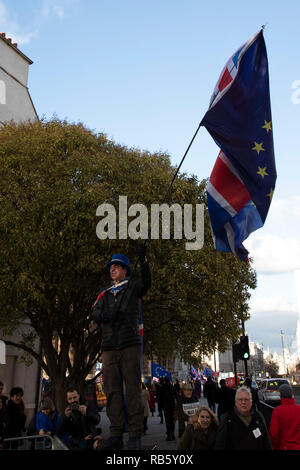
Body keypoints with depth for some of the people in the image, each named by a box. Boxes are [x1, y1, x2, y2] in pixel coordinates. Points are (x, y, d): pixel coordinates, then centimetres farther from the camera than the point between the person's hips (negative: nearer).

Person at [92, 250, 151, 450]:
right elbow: (95, 313, 8)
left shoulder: (133, 288, 10)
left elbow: (147, 282, -11)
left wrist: (143, 260, -24)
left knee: (133, 389, -6)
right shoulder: (105, 294, 21)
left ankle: (136, 435, -4)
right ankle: (116, 434, 6)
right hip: (109, 347, 4)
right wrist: (104, 315, -15)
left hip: (130, 345, -4)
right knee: (113, 390, 2)